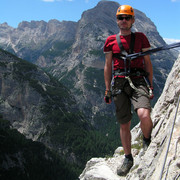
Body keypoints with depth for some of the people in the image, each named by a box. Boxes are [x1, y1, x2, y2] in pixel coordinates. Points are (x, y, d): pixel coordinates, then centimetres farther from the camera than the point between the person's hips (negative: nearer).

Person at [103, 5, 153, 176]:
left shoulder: (140, 37, 9)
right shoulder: (110, 40, 10)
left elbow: (148, 63, 11)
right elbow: (107, 66, 13)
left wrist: (151, 86, 7)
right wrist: (107, 90, 11)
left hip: (138, 81, -1)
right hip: (119, 83, 2)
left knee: (144, 115, -27)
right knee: (124, 124, 7)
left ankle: (147, 140, 7)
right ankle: (128, 159, 25)